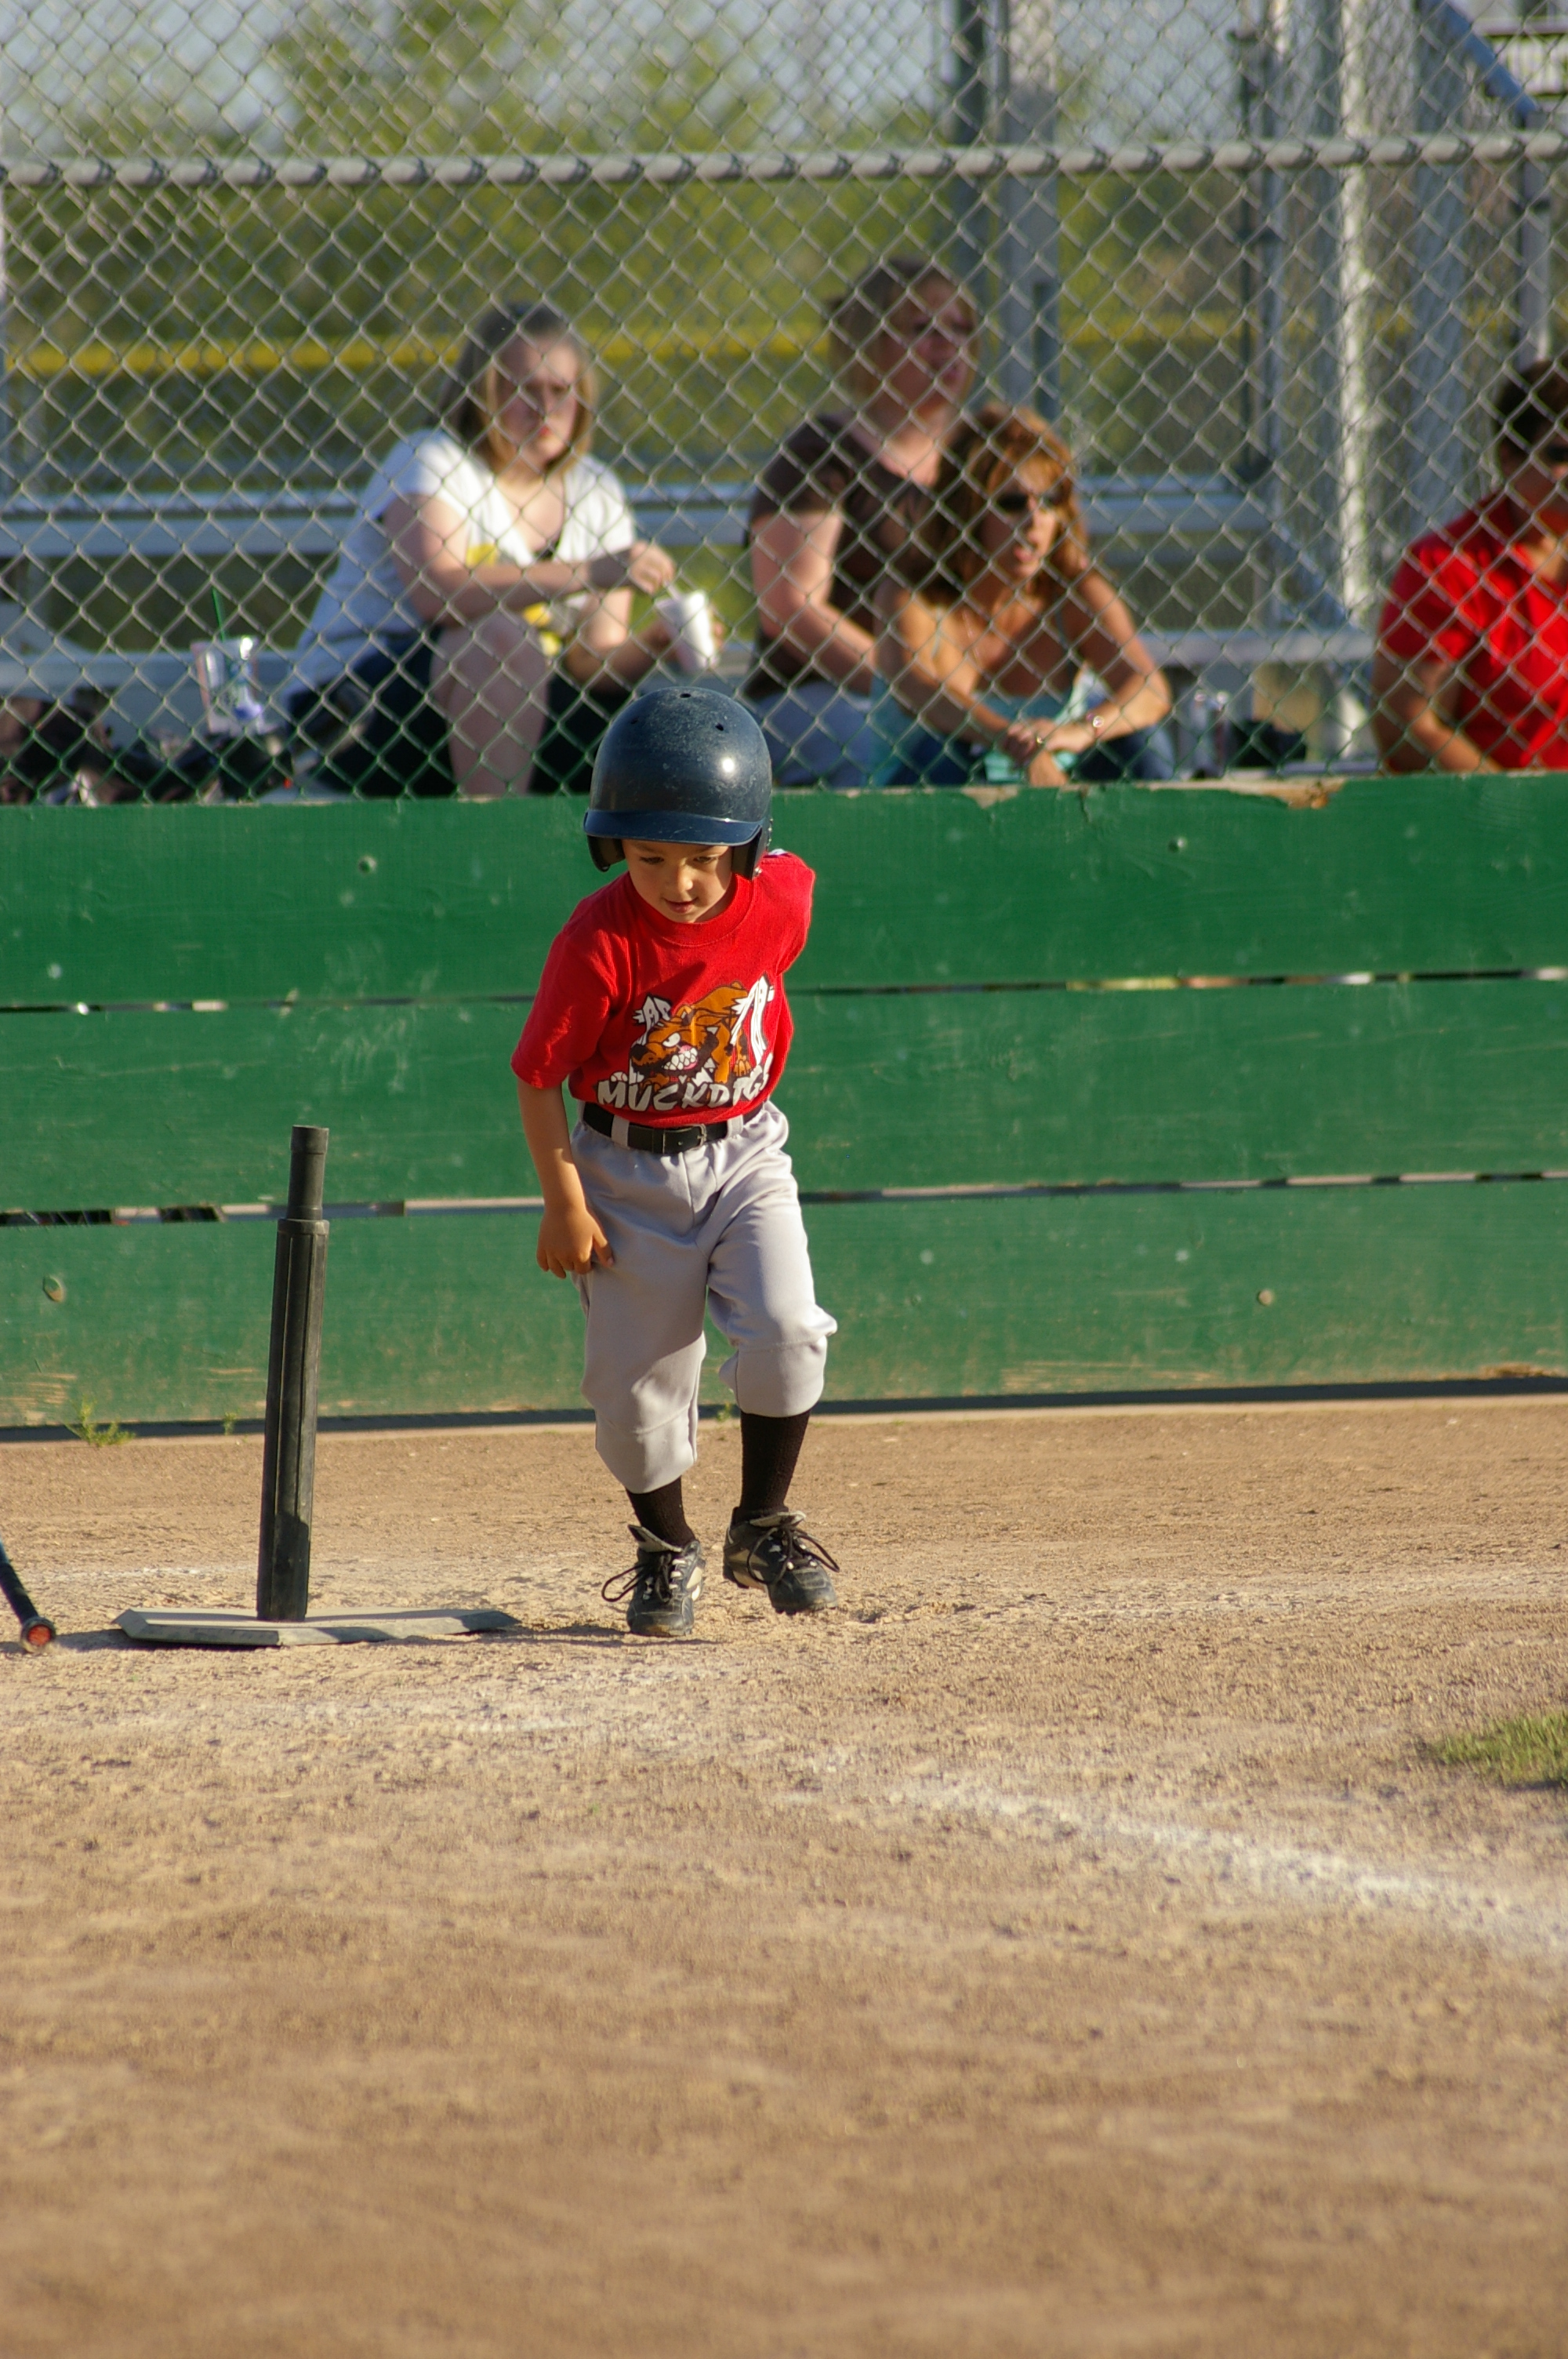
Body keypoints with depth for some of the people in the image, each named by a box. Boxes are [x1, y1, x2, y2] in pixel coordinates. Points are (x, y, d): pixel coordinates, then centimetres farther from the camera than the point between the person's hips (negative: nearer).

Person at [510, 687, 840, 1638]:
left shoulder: (780, 900, -15)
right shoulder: (599, 943, -23)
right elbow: (540, 1076, -14)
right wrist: (565, 1204, -14)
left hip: (743, 1155, 2)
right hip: (628, 1172, -2)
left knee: (786, 1332, -17)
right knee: (637, 1379, 2)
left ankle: (765, 1526, 4)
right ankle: (667, 1550, 26)